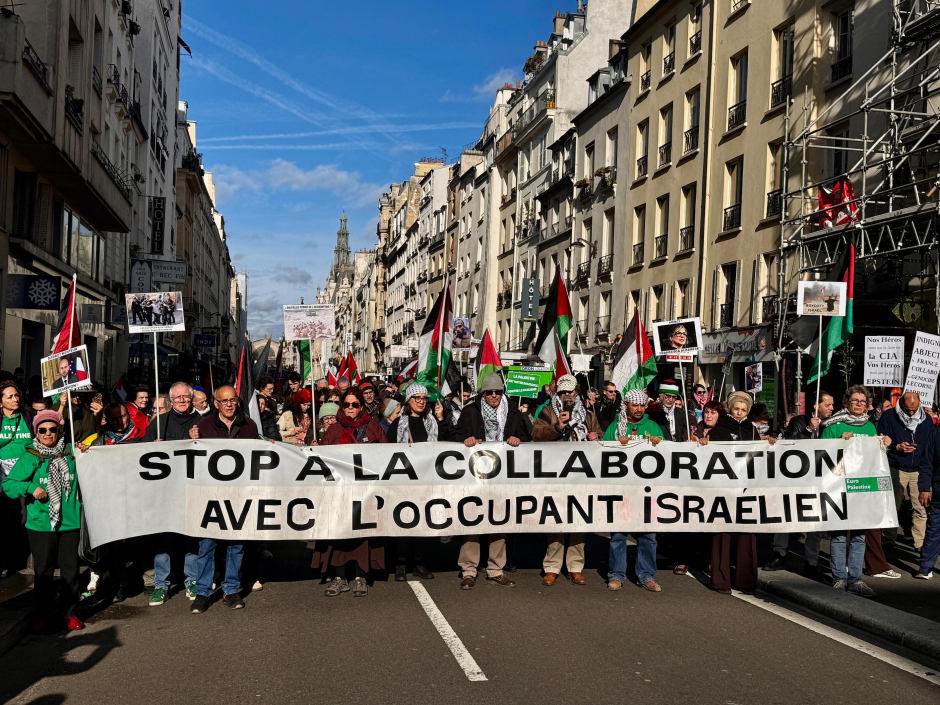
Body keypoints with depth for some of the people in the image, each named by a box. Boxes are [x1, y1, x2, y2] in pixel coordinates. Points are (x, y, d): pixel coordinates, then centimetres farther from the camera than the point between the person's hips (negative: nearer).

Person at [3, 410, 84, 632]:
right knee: (43, 571, 7)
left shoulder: (70, 453, 5)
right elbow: (8, 484, -3)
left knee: (70, 569, 8)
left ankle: (71, 613, 20)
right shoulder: (30, 458, -2)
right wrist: (30, 488, -18)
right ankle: (45, 614, 21)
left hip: (70, 522, 2)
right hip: (41, 524, -2)